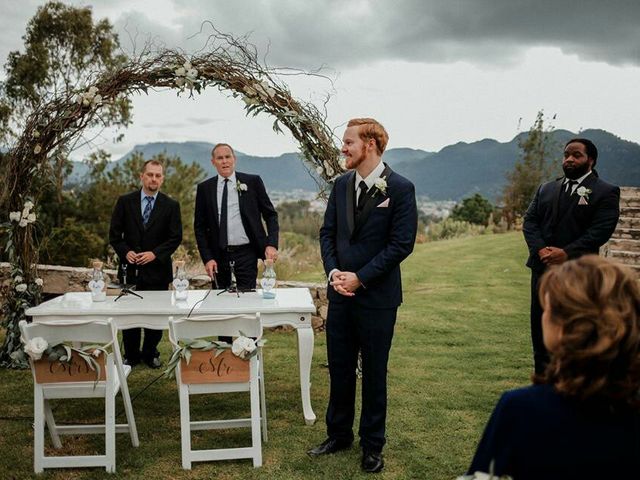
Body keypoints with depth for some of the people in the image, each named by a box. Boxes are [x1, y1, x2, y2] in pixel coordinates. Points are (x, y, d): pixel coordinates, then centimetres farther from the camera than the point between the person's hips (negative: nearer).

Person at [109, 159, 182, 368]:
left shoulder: (171, 206, 2)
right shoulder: (125, 201, 4)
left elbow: (176, 237, -1)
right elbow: (114, 233, 5)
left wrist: (155, 253, -13)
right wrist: (125, 252, -11)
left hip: (157, 269, 0)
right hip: (130, 269, 1)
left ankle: (150, 354, 23)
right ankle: (131, 355, 21)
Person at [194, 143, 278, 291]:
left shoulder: (252, 182, 1)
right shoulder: (204, 188, 5)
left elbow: (270, 215, 4)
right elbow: (199, 226, 6)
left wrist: (272, 244, -10)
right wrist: (207, 258, -3)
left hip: (246, 254, -2)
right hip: (219, 256, 2)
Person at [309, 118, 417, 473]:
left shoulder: (400, 188, -11)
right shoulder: (341, 184, 7)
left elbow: (401, 243, -14)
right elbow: (328, 232, 10)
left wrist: (361, 278, -16)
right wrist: (333, 272, -7)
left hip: (376, 296, -5)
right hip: (340, 293, 5)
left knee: (374, 372, 8)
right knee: (339, 368, 14)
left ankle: (372, 445, 24)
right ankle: (338, 434, 32)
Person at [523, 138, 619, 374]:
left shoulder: (606, 192, -1)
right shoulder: (546, 189, 15)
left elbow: (601, 230, -12)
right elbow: (530, 221, 7)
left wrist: (567, 253, -21)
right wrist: (540, 249, -11)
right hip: (543, 269, 5)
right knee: (541, 331, 10)